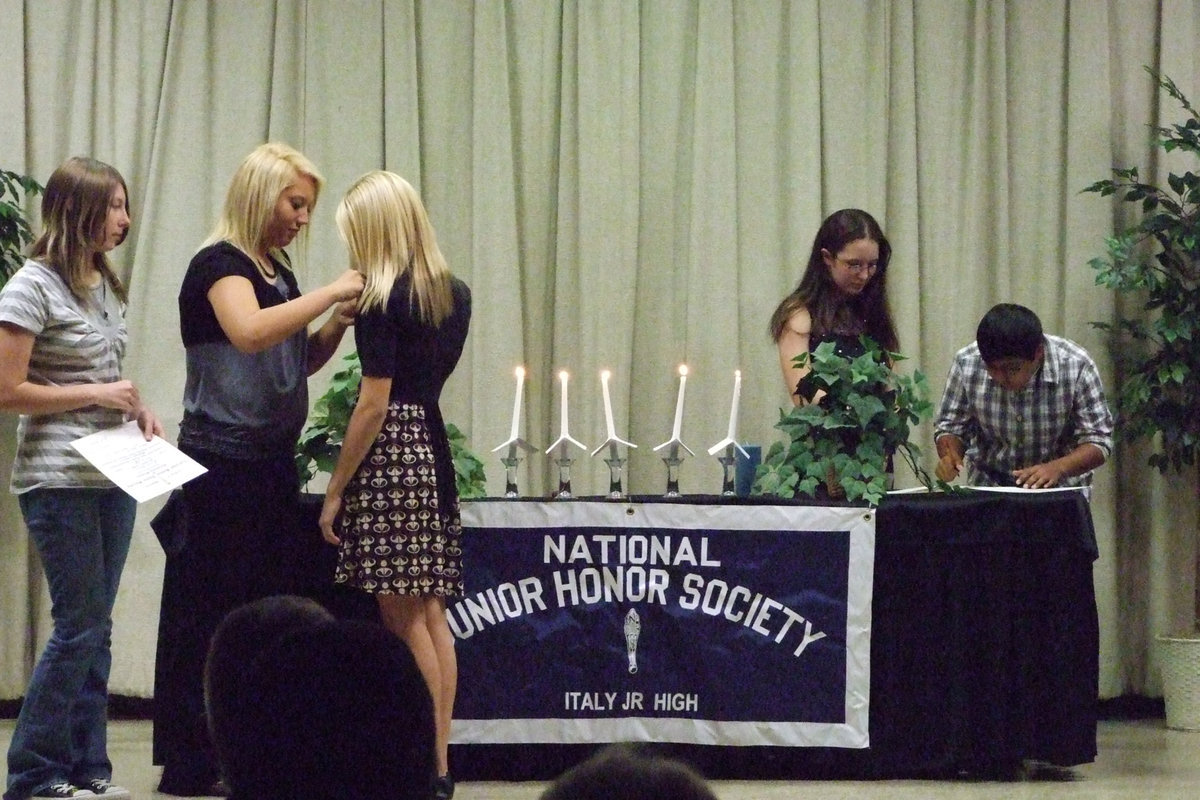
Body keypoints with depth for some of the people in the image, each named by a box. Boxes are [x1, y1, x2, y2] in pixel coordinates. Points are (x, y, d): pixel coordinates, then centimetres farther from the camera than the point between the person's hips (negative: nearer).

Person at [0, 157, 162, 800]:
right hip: (59, 478, -8)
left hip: (113, 476, 8)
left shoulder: (105, 284, 13)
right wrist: (96, 396, -16)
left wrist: (136, 409, 5)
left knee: (95, 627, 9)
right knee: (80, 626, -7)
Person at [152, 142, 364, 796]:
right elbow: (249, 331, -29)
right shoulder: (219, 265, -9)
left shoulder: (278, 272, 16)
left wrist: (338, 324, 6)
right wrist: (331, 293, -23)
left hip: (272, 460, 9)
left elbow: (299, 361, 25)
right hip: (224, 463, -9)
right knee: (213, 615, -7)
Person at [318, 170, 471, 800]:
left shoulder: (383, 302, -12)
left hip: (389, 456, -8)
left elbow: (375, 402, -15)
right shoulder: (454, 295, 11)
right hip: (434, 450, 8)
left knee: (402, 619, -4)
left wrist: (335, 490, -10)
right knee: (431, 615, 10)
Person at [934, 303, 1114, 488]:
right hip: (989, 485, 1)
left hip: (1058, 487, -1)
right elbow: (951, 427, 0)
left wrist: (1058, 468, -33)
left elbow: (1098, 442, -14)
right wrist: (949, 456, -22)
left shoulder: (1077, 366, -19)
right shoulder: (966, 363, -14)